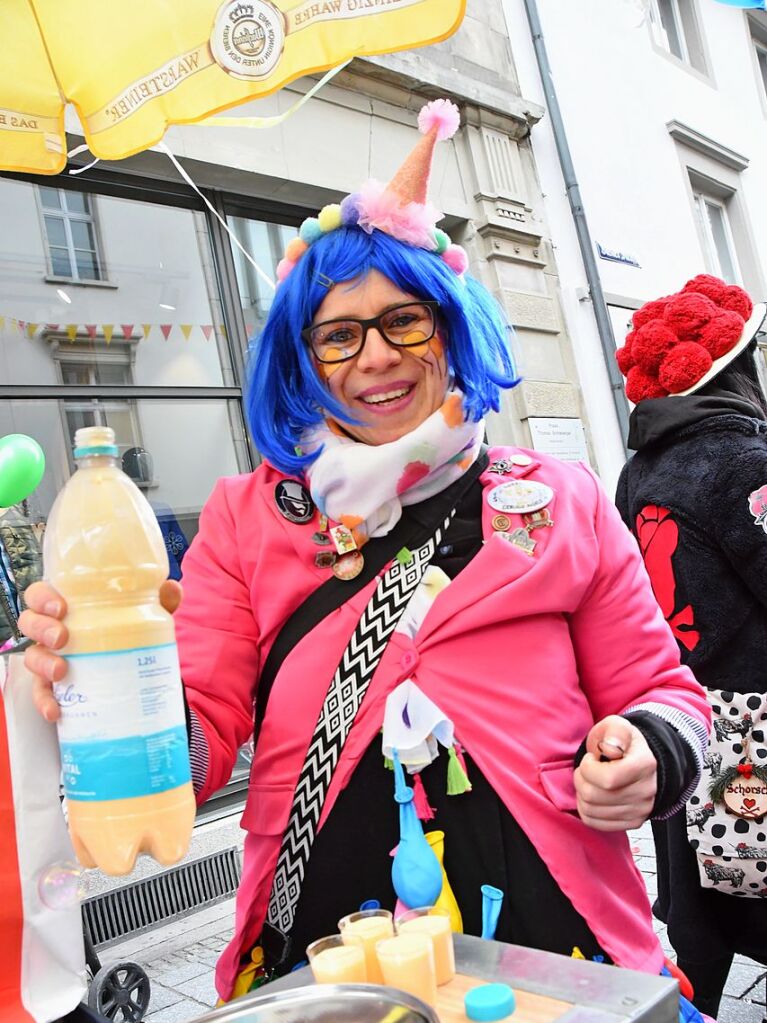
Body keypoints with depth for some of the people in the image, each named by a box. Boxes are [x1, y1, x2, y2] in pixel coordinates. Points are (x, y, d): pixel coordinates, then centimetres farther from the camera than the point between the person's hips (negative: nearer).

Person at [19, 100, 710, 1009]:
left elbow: (660, 692, 7)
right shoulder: (248, 519, 0)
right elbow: (202, 738, -8)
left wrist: (648, 753, -14)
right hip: (320, 966, 1)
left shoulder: (562, 505, 0)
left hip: (554, 950, 1)